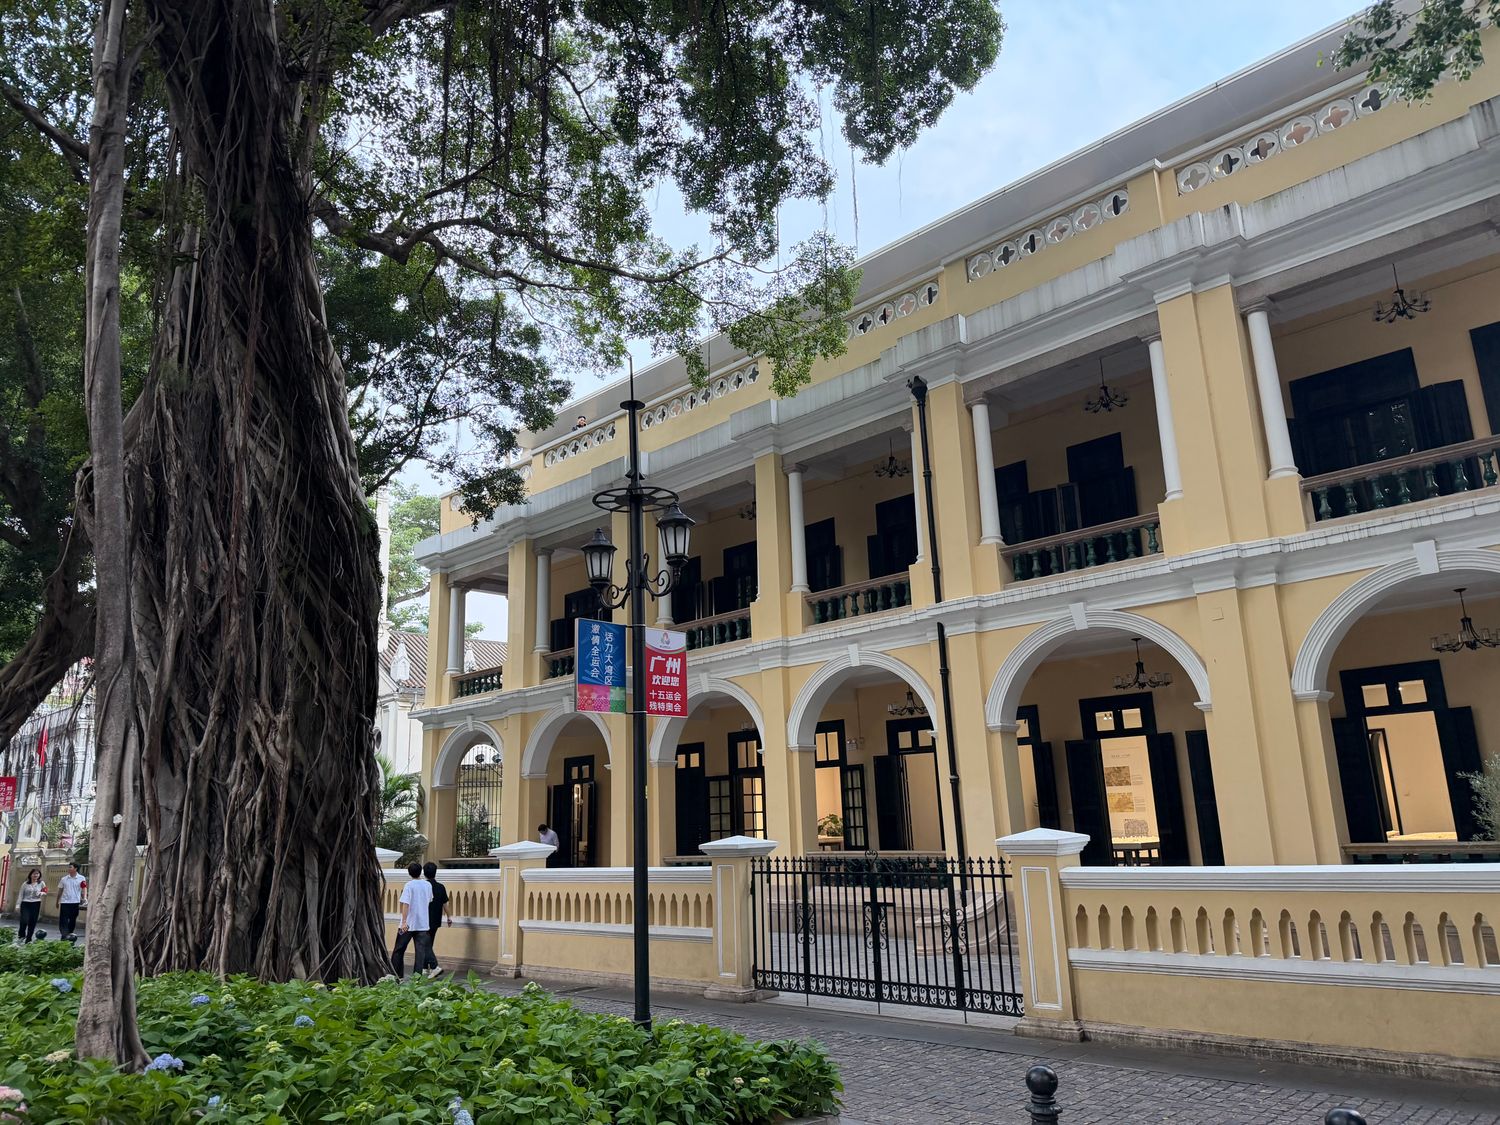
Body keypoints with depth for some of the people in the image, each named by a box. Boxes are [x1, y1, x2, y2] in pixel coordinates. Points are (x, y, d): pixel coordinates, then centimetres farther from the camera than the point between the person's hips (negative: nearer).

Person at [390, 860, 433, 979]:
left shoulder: (409, 885, -10)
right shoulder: (428, 885, 5)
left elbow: (405, 904, -19)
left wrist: (404, 922, -23)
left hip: (408, 925, -3)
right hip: (423, 924, 3)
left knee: (398, 951, 11)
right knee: (421, 951, 4)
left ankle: (396, 975, 15)